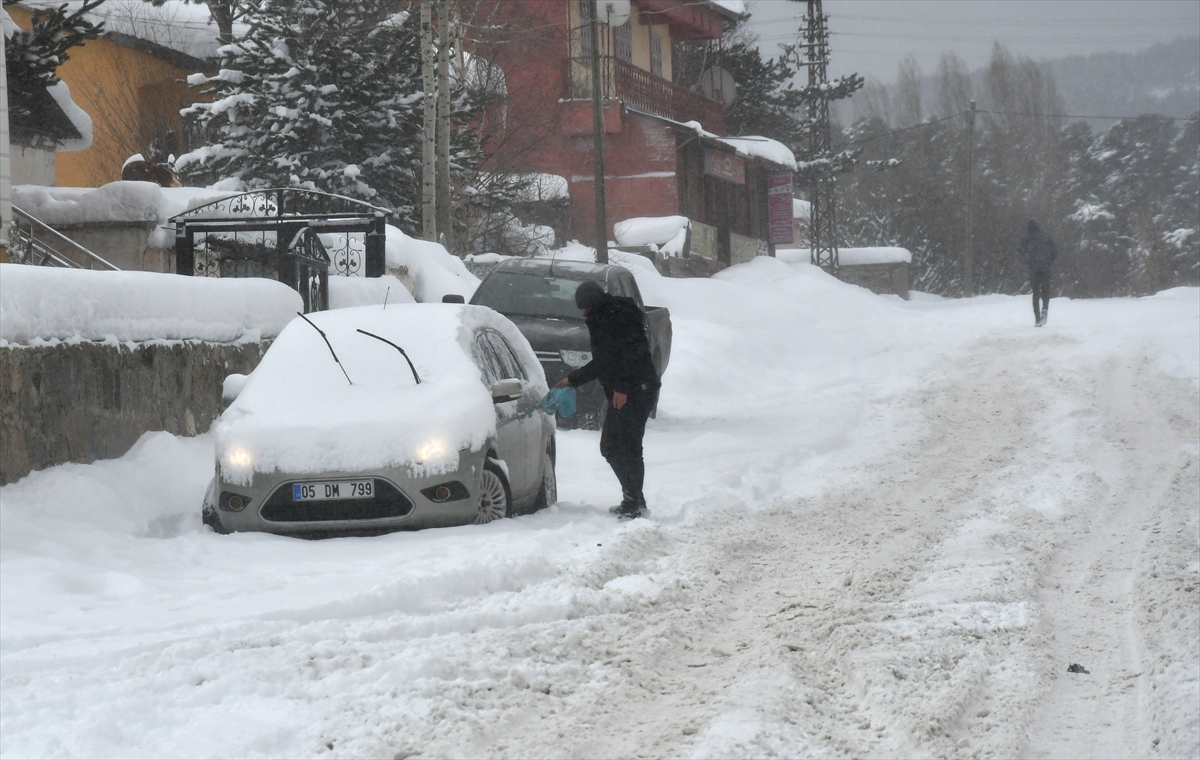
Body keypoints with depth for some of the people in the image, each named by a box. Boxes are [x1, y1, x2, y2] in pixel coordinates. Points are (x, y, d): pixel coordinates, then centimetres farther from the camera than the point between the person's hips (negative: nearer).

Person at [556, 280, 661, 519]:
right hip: (621, 393, 10)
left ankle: (634, 504, -8)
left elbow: (634, 354, -20)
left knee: (628, 448, -11)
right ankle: (634, 500, 16)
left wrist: (622, 388, -24)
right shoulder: (601, 321, 20)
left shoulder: (621, 316, -10)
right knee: (610, 448, 10)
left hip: (638, 390, -10)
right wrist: (573, 379, 32)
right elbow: (601, 363, 29)